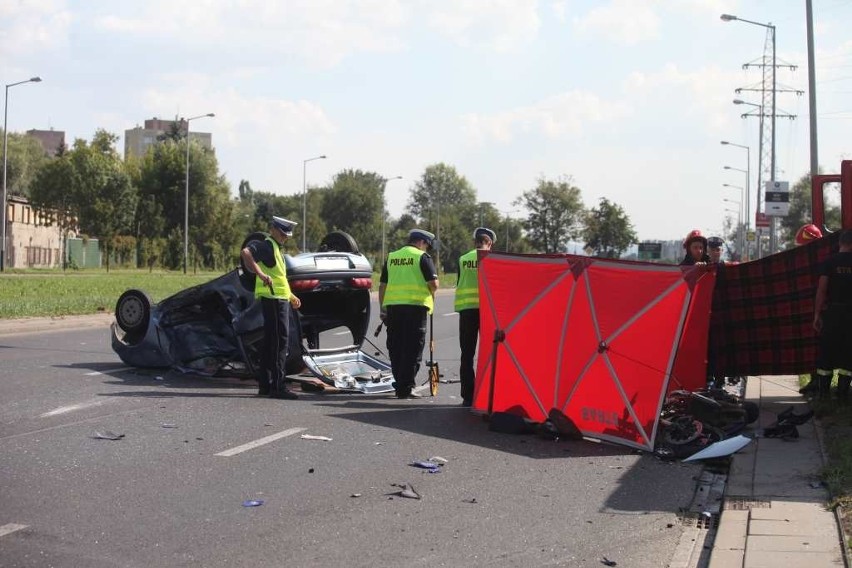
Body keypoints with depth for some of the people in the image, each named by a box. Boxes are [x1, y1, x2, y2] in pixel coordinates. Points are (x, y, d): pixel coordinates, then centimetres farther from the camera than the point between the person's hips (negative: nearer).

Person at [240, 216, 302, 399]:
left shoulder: (275, 248, 22)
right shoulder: (266, 245, -10)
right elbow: (245, 253, -29)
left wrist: (291, 296, 30)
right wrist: (260, 274, -35)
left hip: (280, 300, 10)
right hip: (273, 300, -10)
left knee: (271, 343, 12)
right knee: (280, 341, -11)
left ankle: (265, 385, 17)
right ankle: (278, 386, -11)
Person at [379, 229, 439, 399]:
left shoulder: (391, 257, 14)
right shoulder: (422, 257, -2)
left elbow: (382, 286, 14)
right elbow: (433, 284, -9)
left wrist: (383, 308, 18)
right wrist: (431, 294, 13)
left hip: (393, 306, 5)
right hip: (415, 305, -5)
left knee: (395, 347, 12)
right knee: (412, 348, 0)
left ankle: (400, 385, 19)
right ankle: (405, 388, -3)